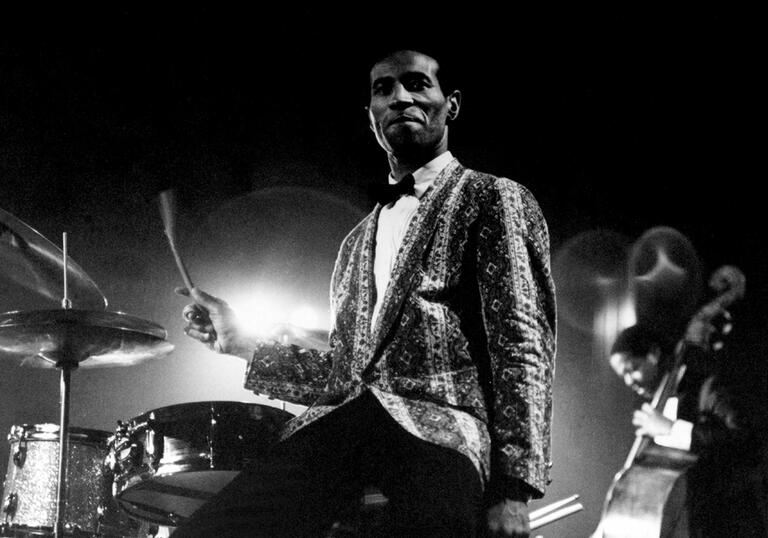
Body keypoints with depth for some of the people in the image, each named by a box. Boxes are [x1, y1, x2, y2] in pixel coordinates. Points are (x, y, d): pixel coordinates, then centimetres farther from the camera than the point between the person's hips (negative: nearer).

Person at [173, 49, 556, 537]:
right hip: (337, 426, 5)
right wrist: (243, 343, 16)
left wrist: (513, 488, -13)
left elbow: (523, 348, -2)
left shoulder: (495, 200, 10)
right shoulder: (359, 242, 30)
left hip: (436, 425, -5)